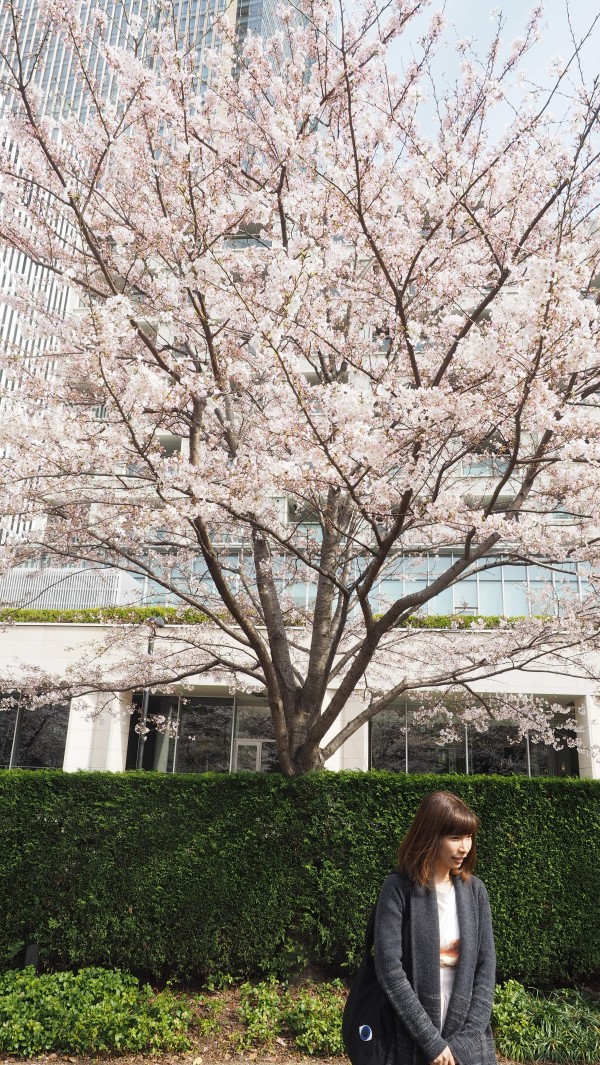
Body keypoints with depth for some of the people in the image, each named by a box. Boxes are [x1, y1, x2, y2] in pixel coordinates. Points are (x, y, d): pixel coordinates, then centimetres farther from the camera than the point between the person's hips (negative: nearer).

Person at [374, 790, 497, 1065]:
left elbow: (486, 966, 0)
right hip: (414, 1043, -3)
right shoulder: (398, 889, -12)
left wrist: (467, 1038, -9)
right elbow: (389, 969, -15)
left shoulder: (474, 889, 0)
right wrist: (430, 1040, -16)